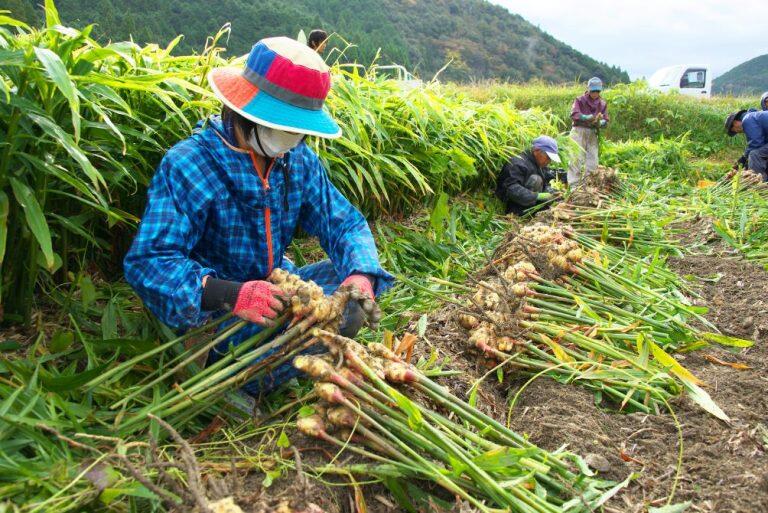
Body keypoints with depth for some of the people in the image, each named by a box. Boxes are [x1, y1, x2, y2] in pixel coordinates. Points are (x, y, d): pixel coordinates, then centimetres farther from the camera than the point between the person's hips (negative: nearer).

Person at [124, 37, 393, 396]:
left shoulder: (299, 161, -2)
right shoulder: (186, 165, -20)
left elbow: (344, 224, 1)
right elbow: (146, 262, -26)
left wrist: (361, 273, -24)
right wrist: (228, 295, -43)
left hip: (276, 289, 7)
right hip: (211, 311, -7)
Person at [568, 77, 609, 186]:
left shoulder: (602, 104, 12)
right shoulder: (580, 100, 2)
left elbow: (605, 121, 7)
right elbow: (574, 115, -11)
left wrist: (600, 122, -17)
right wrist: (587, 117, -27)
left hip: (593, 134, 4)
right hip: (579, 131, -4)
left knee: (592, 161, 2)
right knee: (577, 159, -10)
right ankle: (573, 185, -11)